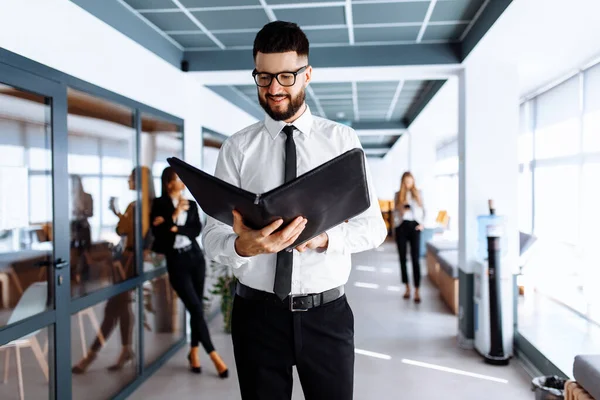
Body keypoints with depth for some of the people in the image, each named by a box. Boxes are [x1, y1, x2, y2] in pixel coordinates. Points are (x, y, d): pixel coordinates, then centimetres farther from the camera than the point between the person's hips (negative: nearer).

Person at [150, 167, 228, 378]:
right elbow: (157, 232, -11)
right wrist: (175, 215, -15)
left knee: (197, 308, 6)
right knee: (196, 309, -7)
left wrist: (174, 227, -15)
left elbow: (197, 230, -4)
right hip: (176, 262, -4)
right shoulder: (160, 204, 0)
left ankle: (194, 352, 21)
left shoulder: (191, 205, 9)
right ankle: (214, 357, -1)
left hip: (195, 258, 4)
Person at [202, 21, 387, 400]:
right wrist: (242, 246, -29)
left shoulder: (343, 140, 0)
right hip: (257, 313, 0)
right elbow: (213, 234, -6)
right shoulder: (237, 148, -1)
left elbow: (373, 225, -3)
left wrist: (325, 238, -23)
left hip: (327, 314, 0)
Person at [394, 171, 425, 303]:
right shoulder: (398, 194, 9)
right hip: (402, 227, 2)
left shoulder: (418, 193, 8)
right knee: (403, 258, 5)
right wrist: (402, 208, -12)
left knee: (415, 259, -8)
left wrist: (422, 223, -3)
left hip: (414, 226, -1)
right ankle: (407, 287, 17)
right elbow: (396, 210, 9)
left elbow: (423, 210, 10)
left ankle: (417, 291, -9)